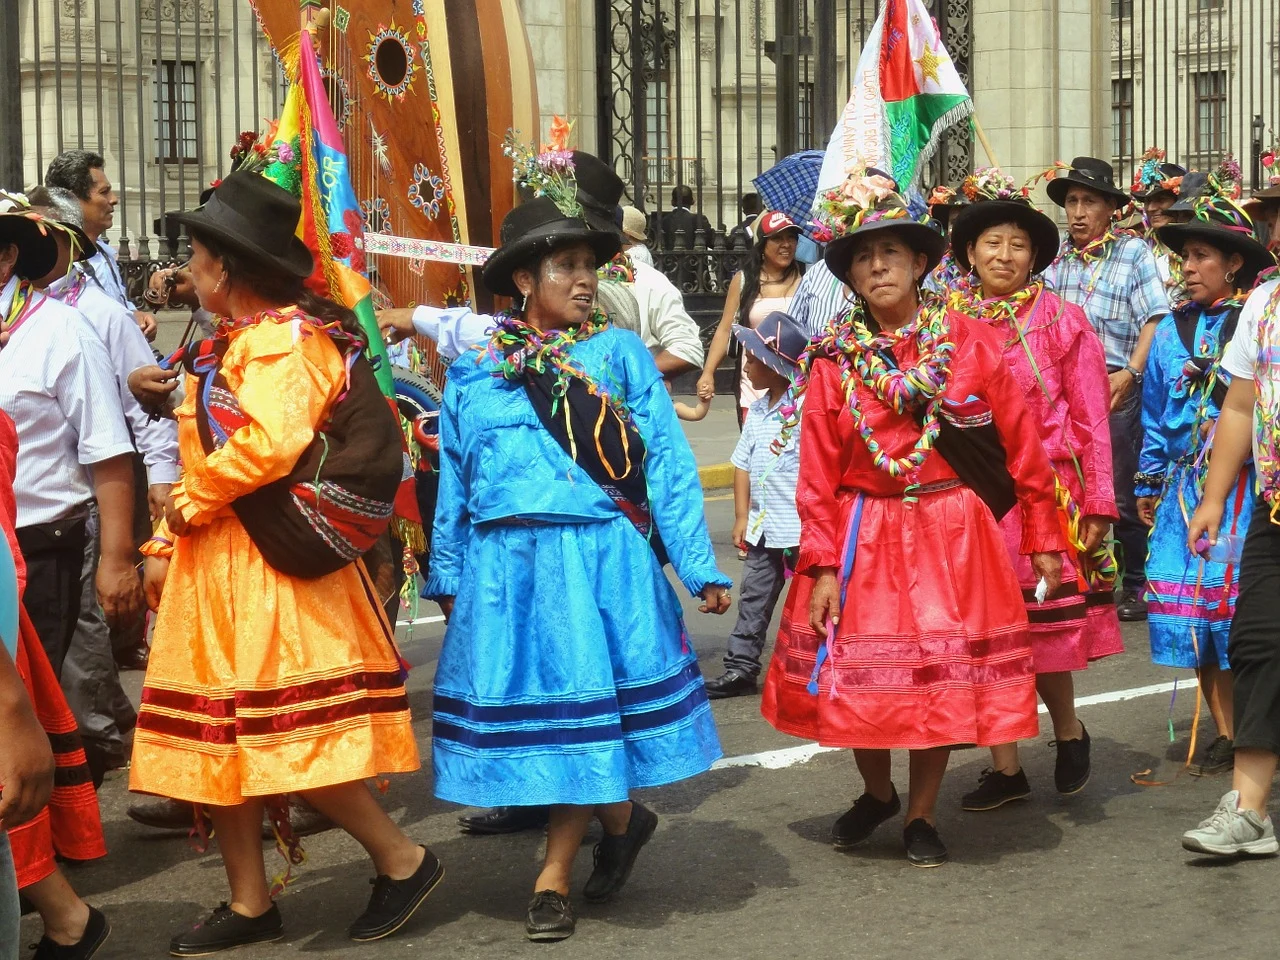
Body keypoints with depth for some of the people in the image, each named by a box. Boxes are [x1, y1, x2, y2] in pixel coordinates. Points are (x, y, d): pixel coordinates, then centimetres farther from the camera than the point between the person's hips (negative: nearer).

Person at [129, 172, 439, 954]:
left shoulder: (282, 339, -13)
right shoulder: (232, 346, 16)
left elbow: (271, 443, -28)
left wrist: (191, 504, -14)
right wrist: (167, 546, 12)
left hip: (273, 571, -10)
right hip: (217, 569, 10)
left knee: (290, 738, -9)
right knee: (215, 737, 10)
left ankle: (403, 860, 4)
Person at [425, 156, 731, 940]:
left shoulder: (620, 354, 3)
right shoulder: (473, 369, 8)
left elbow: (666, 463, 2)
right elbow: (453, 480, 14)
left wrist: (698, 565, -2)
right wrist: (447, 576, 14)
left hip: (601, 559, -2)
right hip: (506, 566, 2)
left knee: (587, 711, -3)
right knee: (532, 714, 5)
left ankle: (554, 877, 12)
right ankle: (620, 816, 28)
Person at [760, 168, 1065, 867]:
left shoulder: (969, 342, -1)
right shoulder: (833, 360, 1)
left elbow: (1022, 445, 1)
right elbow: (819, 475, 0)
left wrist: (1042, 538, 0)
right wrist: (823, 566, -6)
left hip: (951, 535, -1)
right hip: (864, 535, 1)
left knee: (943, 674, 2)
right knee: (856, 676, 4)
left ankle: (921, 814, 21)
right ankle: (877, 793, 32)